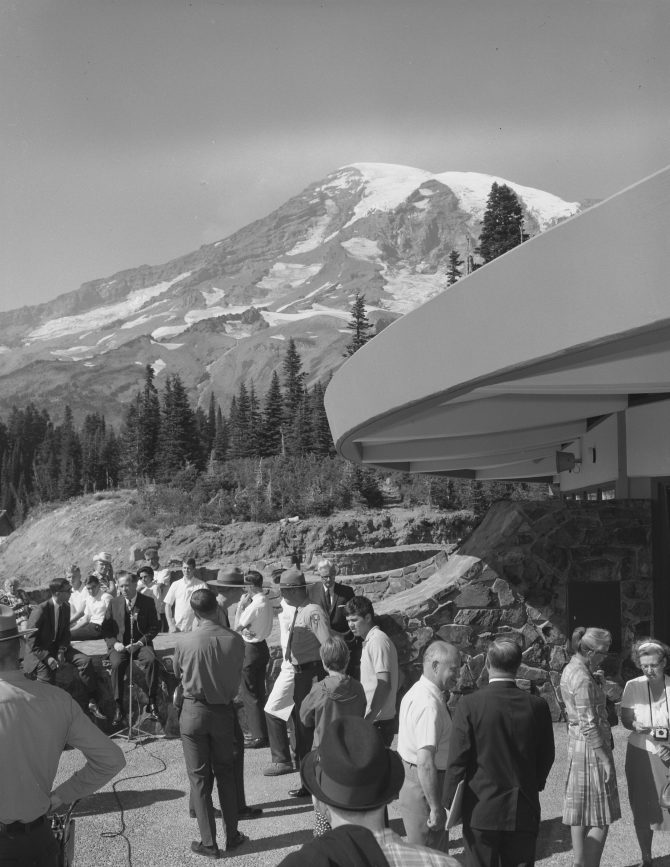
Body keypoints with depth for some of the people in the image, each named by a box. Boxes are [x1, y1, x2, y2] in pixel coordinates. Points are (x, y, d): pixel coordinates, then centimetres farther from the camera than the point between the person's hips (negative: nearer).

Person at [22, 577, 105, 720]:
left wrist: (61, 652, -9)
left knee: (85, 661, -14)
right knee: (46, 675, -29)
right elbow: (32, 642, -17)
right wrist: (47, 657, -25)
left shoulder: (65, 607, -1)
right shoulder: (40, 610, -20)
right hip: (39, 651, -5)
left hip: (57, 647, 5)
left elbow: (66, 633, 8)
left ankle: (92, 704, -11)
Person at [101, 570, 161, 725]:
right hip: (119, 645, 1)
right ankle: (119, 708, -23)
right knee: (117, 664, -32)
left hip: (140, 644, -1)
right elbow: (106, 628, 9)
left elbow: (154, 628, 2)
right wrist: (114, 643, -10)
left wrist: (140, 642, -13)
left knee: (152, 660, -32)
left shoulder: (147, 602, 3)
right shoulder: (113, 603, 8)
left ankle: (152, 703, -20)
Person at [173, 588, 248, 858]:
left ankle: (209, 843, 14)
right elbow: (237, 676, -3)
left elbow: (177, 673, 1)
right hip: (224, 711, 2)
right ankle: (232, 836, 25)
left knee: (199, 777, 8)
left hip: (194, 711, -2)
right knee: (225, 773, 18)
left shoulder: (184, 641, -16)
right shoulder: (235, 640, -14)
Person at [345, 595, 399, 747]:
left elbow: (384, 685, -21)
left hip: (378, 722, -9)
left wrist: (368, 719, -22)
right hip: (371, 719, 9)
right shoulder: (369, 641, 15)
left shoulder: (378, 640, -15)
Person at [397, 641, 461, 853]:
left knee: (439, 852, 21)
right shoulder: (429, 704, -25)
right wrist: (436, 808, -26)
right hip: (423, 787, -10)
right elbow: (425, 762, -29)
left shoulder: (416, 692, 8)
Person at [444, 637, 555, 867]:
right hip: (524, 812, 2)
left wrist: (450, 804, 1)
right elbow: (547, 757, 5)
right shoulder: (537, 705, -5)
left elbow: (457, 761, -10)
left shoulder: (469, 704, -13)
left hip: (481, 811, -2)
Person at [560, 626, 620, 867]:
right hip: (591, 748, -9)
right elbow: (589, 726, -21)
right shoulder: (583, 680, -22)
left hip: (576, 746, 9)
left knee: (579, 812, 15)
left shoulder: (570, 669, 7)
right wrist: (605, 759, -16)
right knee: (601, 819, -1)